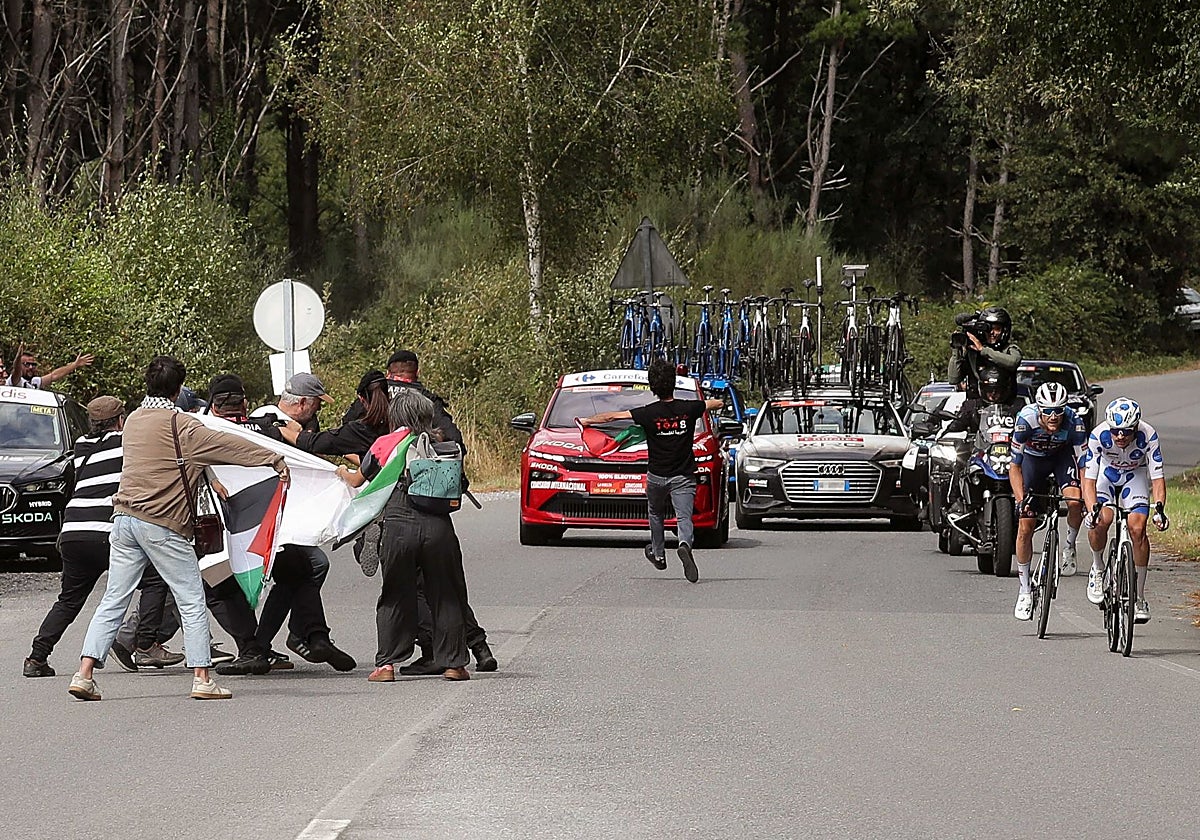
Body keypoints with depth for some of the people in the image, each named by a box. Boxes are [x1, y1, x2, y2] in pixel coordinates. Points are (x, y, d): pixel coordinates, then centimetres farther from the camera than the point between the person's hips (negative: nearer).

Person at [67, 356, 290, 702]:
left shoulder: (133, 420, 12)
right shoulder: (181, 425, -10)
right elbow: (228, 446, -10)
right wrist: (275, 459, -3)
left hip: (125, 518, 6)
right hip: (163, 525, -6)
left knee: (113, 601, 7)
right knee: (192, 602, 3)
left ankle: (84, 674, -1)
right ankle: (202, 679, 1)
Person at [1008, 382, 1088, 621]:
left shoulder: (1073, 422, -32)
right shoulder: (1026, 420, -34)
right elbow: (1014, 466, -27)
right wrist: (1021, 498, -38)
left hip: (1062, 456, 0)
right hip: (1033, 458, 0)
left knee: (1075, 501, -30)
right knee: (1025, 527, -6)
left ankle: (1069, 546, 0)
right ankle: (1025, 590, 7)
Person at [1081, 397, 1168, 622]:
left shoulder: (1148, 435, -32)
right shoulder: (1098, 435, -33)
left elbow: (1157, 477, -31)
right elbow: (1089, 479, -34)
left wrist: (1159, 508, -47)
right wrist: (1092, 509, -51)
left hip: (1135, 475, 0)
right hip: (1106, 472, 0)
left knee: (1137, 528, -18)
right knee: (1101, 520, -26)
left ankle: (1139, 597, -6)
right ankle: (1098, 568, 4)